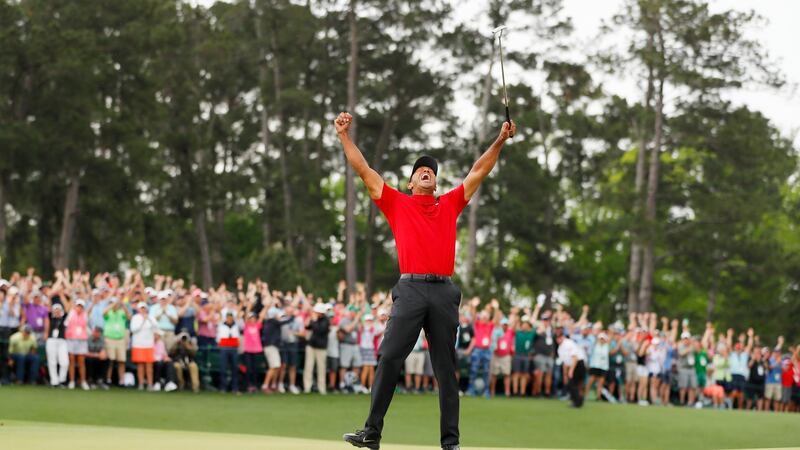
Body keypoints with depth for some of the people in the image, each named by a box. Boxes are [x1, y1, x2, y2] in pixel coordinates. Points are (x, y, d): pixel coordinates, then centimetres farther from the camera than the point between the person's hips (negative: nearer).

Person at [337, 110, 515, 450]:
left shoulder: (450, 205, 20)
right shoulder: (398, 204, 15)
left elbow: (478, 171, 24)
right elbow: (363, 170, 14)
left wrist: (500, 141, 19)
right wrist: (344, 136, 10)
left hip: (444, 291, 2)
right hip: (410, 289, -1)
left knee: (446, 368, 3)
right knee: (389, 358, -9)